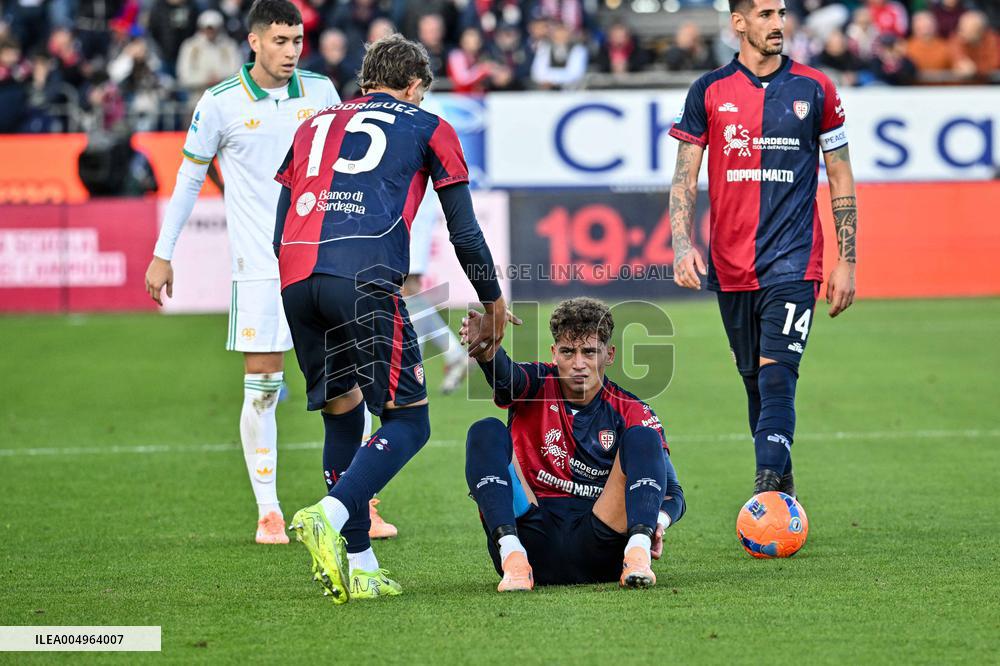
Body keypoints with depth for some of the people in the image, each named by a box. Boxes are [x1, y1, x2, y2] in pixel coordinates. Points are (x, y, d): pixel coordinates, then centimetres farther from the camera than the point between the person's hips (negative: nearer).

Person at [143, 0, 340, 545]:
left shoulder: (320, 90, 4)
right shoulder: (220, 103, -4)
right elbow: (189, 177, 6)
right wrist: (163, 254, 5)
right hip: (258, 265, -3)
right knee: (262, 387, -4)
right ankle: (268, 513, 5)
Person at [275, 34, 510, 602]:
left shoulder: (316, 126, 31)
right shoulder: (427, 128, 19)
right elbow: (465, 232, 17)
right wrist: (494, 305, 28)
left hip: (296, 277, 5)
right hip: (364, 276, -5)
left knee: (343, 413, 18)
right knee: (408, 421, 0)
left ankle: (358, 568, 13)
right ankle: (330, 518, -24)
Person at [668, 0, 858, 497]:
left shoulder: (813, 89, 3)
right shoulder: (709, 92, 5)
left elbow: (841, 179, 8)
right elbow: (685, 177, 6)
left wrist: (846, 261, 4)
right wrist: (682, 245, -9)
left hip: (793, 261, -3)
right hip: (730, 265, 3)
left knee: (776, 376, -16)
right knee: (755, 381, 10)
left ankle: (765, 496, -24)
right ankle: (782, 488, 25)